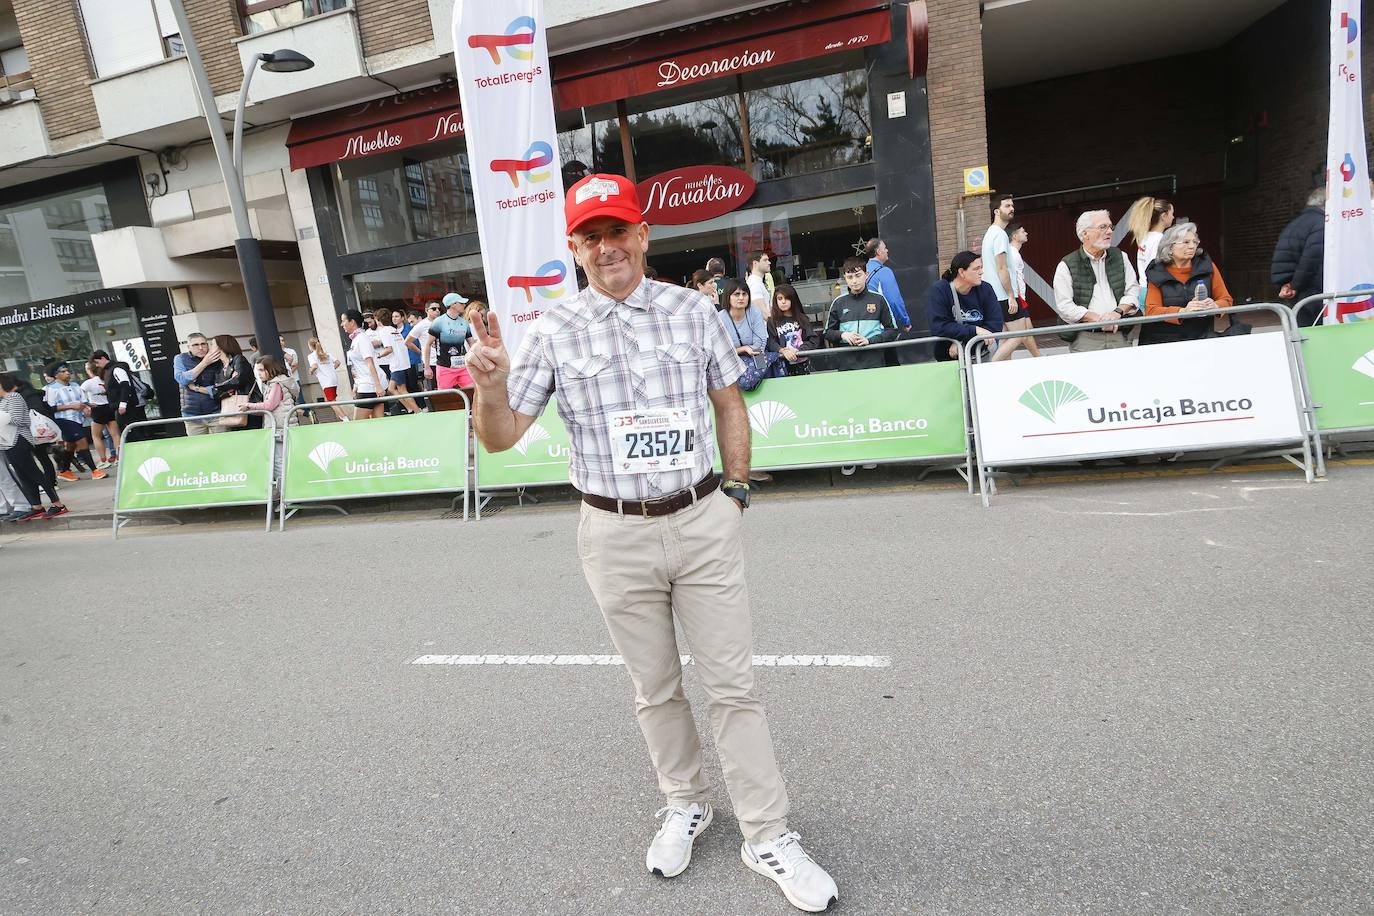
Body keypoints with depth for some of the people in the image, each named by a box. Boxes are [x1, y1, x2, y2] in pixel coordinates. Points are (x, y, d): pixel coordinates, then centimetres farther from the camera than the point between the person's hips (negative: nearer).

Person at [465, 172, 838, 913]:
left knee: (732, 684, 7)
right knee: (654, 687, 16)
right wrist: (491, 385, -23)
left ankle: (767, 837, 24)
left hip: (703, 522, 1)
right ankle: (684, 805, 39)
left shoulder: (692, 309, 2)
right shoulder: (552, 331, -2)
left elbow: (729, 404, 12)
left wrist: (737, 490, 8)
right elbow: (500, 439, -3)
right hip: (617, 535, 0)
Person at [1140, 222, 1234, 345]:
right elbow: (1151, 311, -7)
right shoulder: (1157, 273, 2)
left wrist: (1214, 306, -13)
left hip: (1201, 338, 2)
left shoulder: (1207, 266, 8)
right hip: (1164, 339, -1)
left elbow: (1226, 300, 11)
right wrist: (1182, 311, -23)